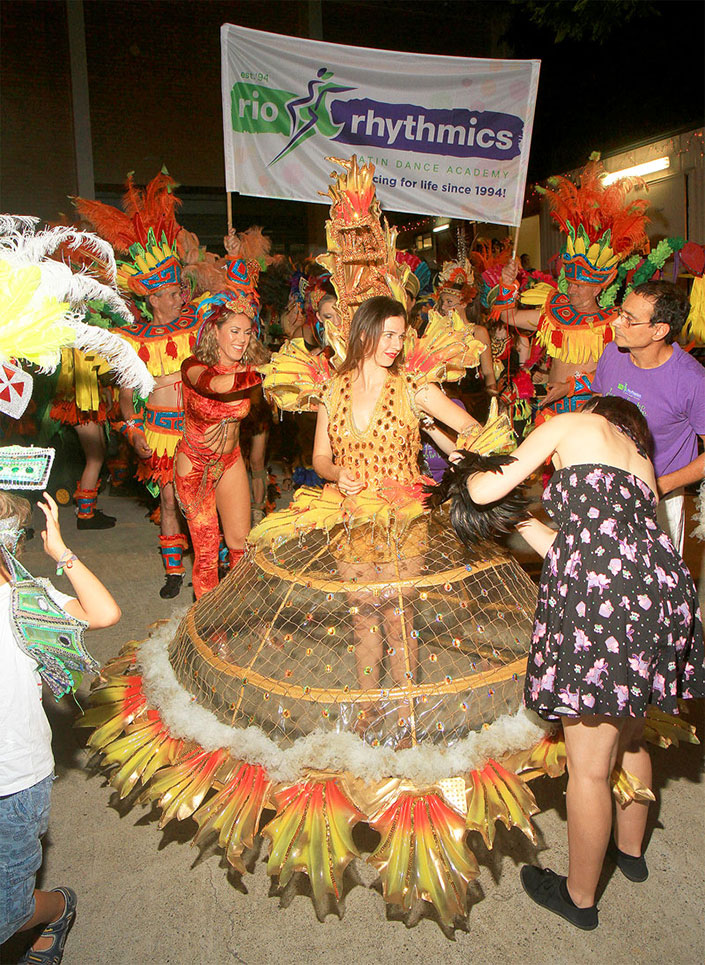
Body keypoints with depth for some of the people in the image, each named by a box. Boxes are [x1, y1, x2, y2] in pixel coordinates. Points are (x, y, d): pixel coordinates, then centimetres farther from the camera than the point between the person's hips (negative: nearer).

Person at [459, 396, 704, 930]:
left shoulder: (575, 423, 12)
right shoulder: (642, 463, 30)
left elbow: (486, 490, 7)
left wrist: (473, 473, 30)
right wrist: (521, 519, 36)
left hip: (602, 598, -8)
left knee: (589, 767, 9)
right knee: (629, 738, 30)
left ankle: (580, 897, 28)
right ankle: (631, 850, 52)